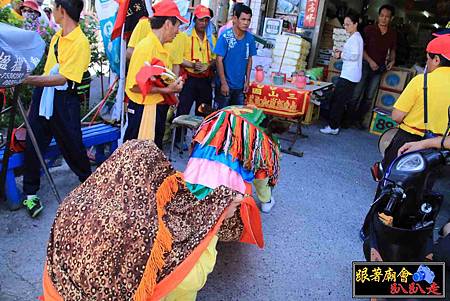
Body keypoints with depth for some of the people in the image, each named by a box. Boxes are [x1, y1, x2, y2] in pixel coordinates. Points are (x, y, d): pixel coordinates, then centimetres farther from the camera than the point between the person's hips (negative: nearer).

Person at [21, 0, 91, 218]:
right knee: (32, 144, 4)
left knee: (72, 145, 7)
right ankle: (30, 193, 16)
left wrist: (31, 80, -27)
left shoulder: (80, 43, -15)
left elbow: (63, 79, -22)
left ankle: (88, 182, 32)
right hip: (42, 95, 7)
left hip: (63, 100, -6)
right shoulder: (57, 36, 10)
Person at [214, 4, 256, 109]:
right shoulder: (225, 36, -14)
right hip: (225, 84, -4)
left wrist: (247, 81, 6)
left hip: (240, 85, 4)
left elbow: (249, 60, 9)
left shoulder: (250, 38, 0)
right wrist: (224, 83, -15)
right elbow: (219, 60, -13)